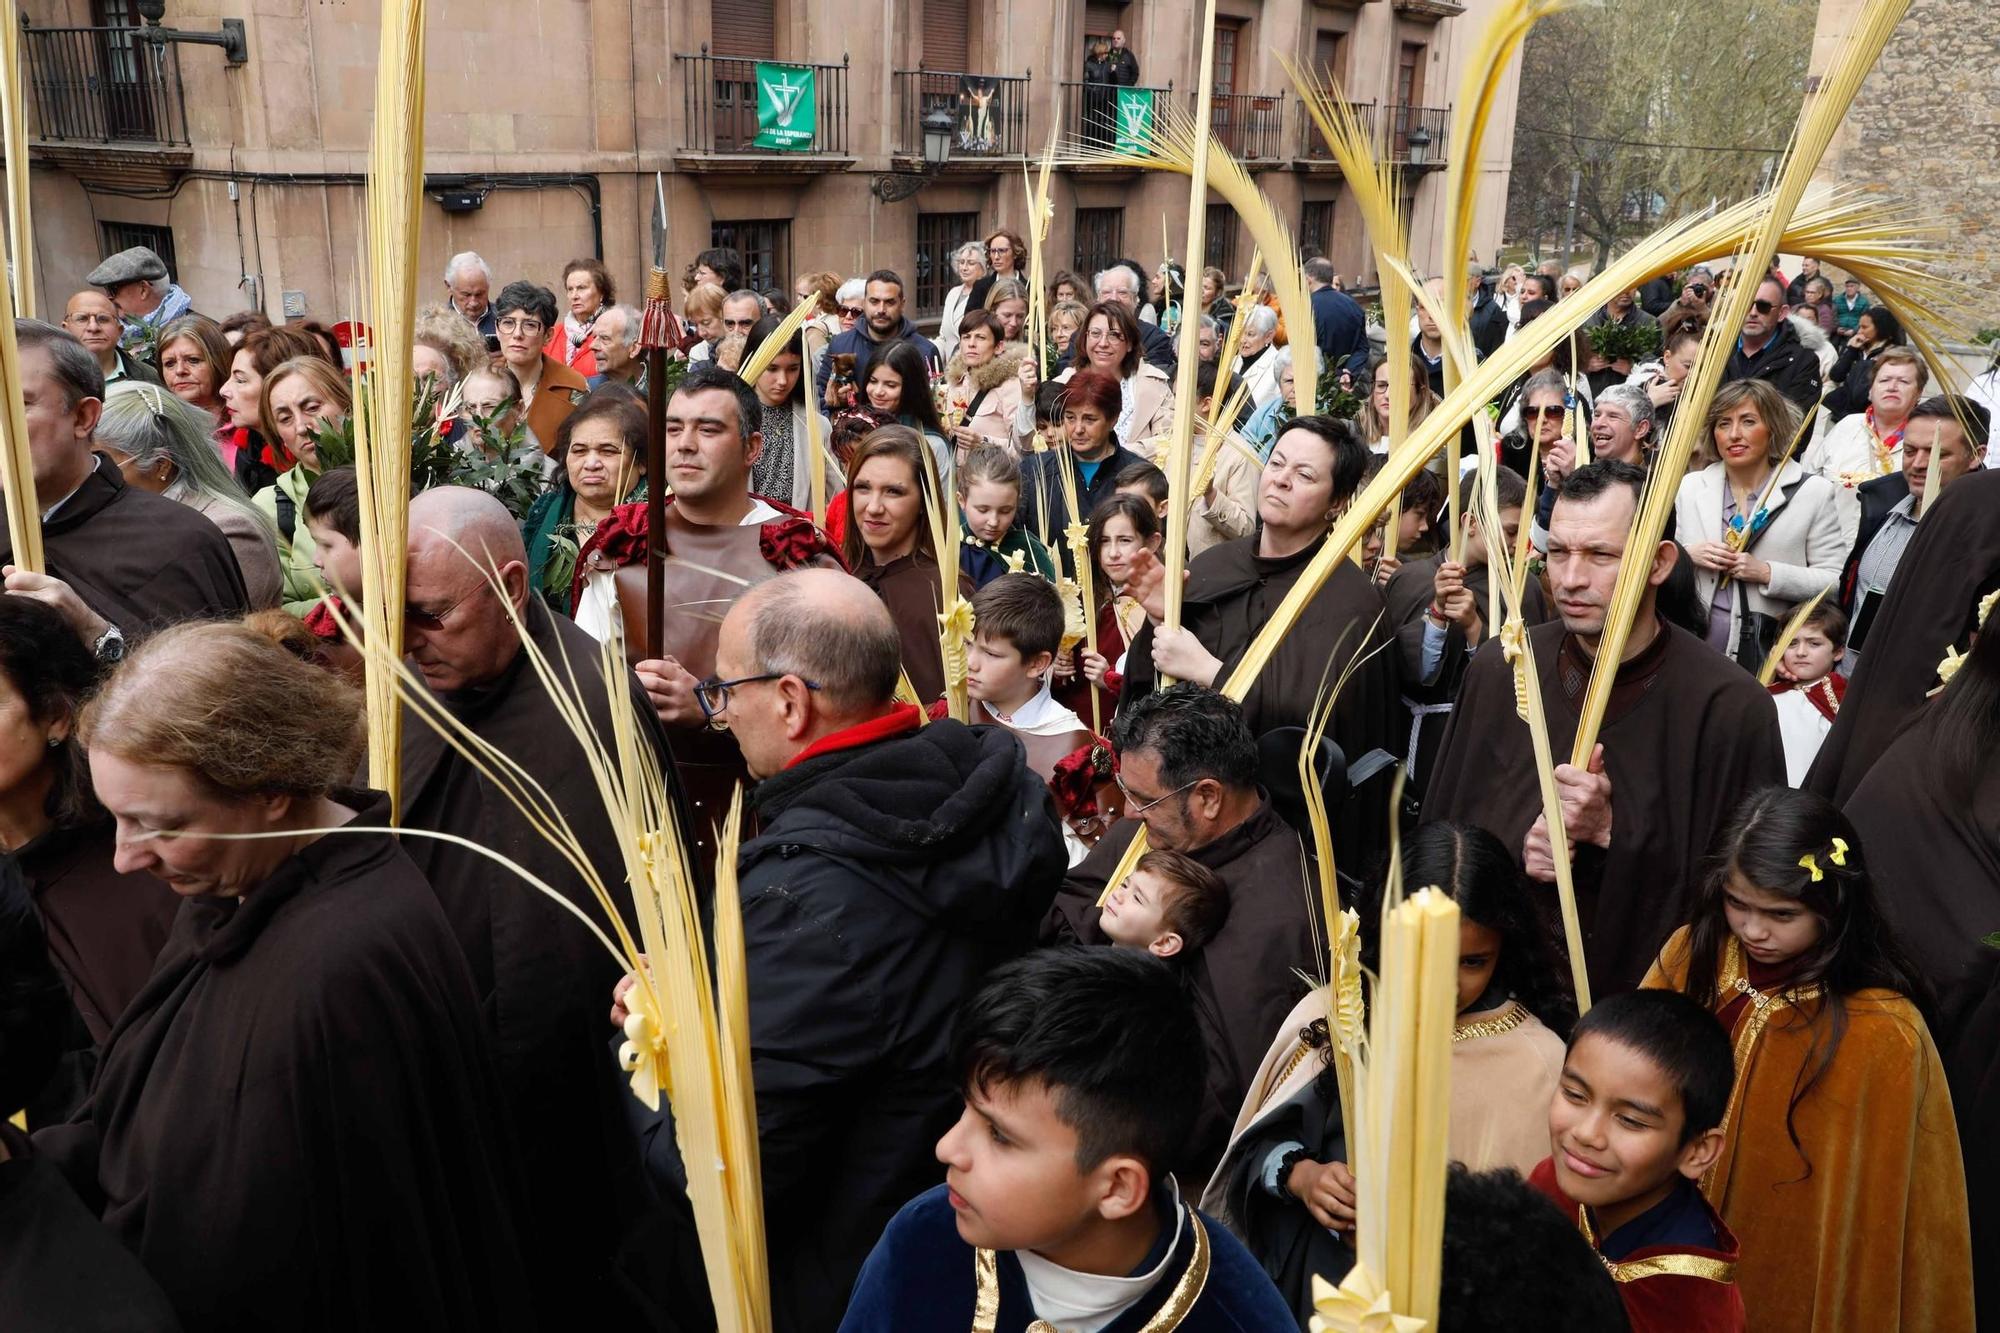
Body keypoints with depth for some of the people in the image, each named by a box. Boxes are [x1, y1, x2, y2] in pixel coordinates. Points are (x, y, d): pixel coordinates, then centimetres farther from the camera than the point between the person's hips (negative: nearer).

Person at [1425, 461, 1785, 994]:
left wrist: (1614, 830, -16)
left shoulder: (1732, 707, -9)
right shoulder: (1498, 670, 1)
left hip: (1647, 986, -4)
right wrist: (1514, 849, -10)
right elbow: (1443, 827, 9)